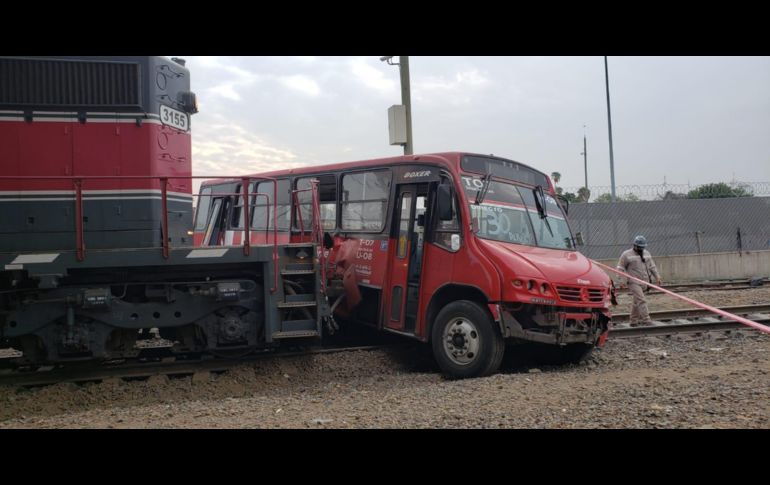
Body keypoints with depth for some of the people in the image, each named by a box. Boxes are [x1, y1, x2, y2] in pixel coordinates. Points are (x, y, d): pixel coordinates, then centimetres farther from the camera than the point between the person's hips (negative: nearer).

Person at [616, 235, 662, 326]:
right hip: (634, 282, -6)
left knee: (637, 302, 13)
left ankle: (633, 321, 21)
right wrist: (622, 280, -11)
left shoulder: (646, 253, 13)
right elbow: (620, 268, -3)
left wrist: (657, 277, 10)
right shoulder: (627, 254, -4)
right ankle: (646, 320, -17)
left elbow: (652, 266, 19)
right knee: (641, 301, -15)